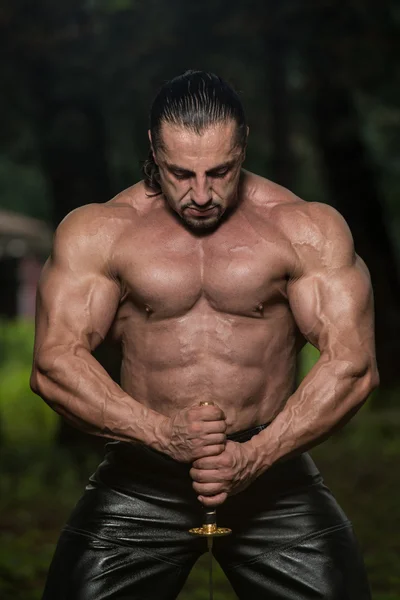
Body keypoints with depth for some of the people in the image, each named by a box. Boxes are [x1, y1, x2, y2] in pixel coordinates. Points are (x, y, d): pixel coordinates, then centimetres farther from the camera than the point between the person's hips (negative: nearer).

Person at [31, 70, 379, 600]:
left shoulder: (308, 230, -3)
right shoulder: (98, 232, -2)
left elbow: (352, 366, -10)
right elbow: (54, 363, -10)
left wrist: (254, 457, -21)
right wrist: (164, 433, -23)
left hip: (273, 464, 0)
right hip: (139, 476, 0)